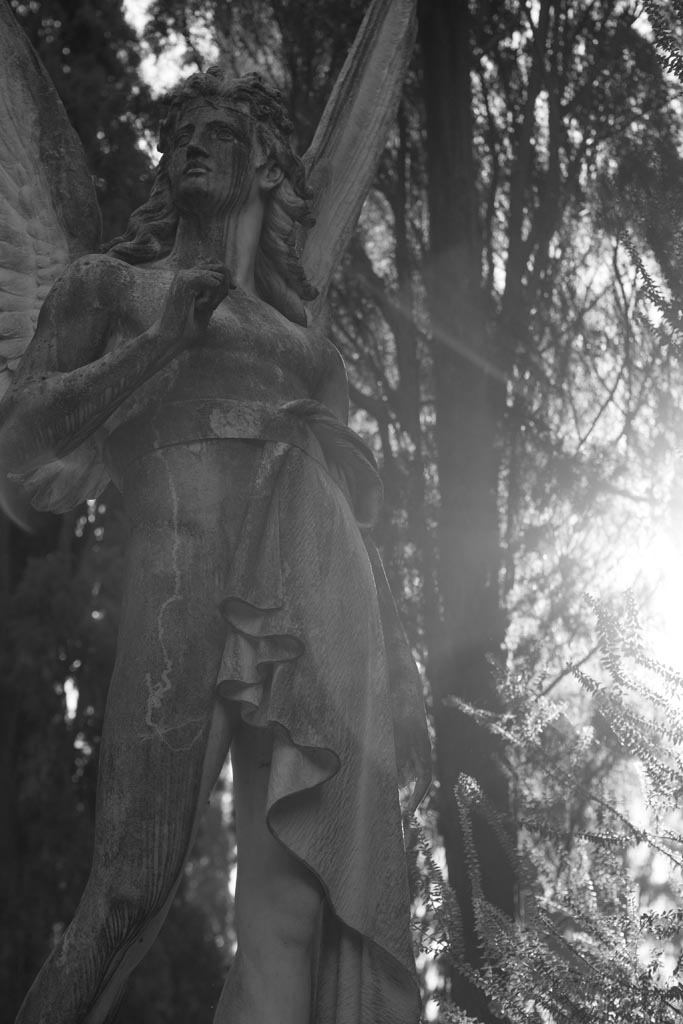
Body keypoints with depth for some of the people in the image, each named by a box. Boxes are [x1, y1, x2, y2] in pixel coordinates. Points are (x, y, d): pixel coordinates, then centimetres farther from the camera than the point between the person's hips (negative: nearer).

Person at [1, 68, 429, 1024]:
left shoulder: (299, 330, 31)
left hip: (325, 590, 4)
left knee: (308, 886, -12)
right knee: (136, 882, -15)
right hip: (189, 573, -4)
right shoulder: (110, 284, 19)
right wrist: (163, 341, -2)